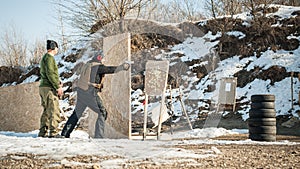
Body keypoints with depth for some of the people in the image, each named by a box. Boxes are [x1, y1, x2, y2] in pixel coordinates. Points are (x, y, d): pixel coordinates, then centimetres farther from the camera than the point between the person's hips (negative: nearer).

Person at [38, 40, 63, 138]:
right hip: (49, 88, -10)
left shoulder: (44, 58, 22)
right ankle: (53, 132, -15)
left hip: (43, 87, 10)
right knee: (54, 111, -11)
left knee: (47, 111, 13)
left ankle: (43, 132, 15)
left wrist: (58, 83, 13)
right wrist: (57, 87, -17)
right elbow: (50, 73, -19)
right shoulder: (49, 57, -10)